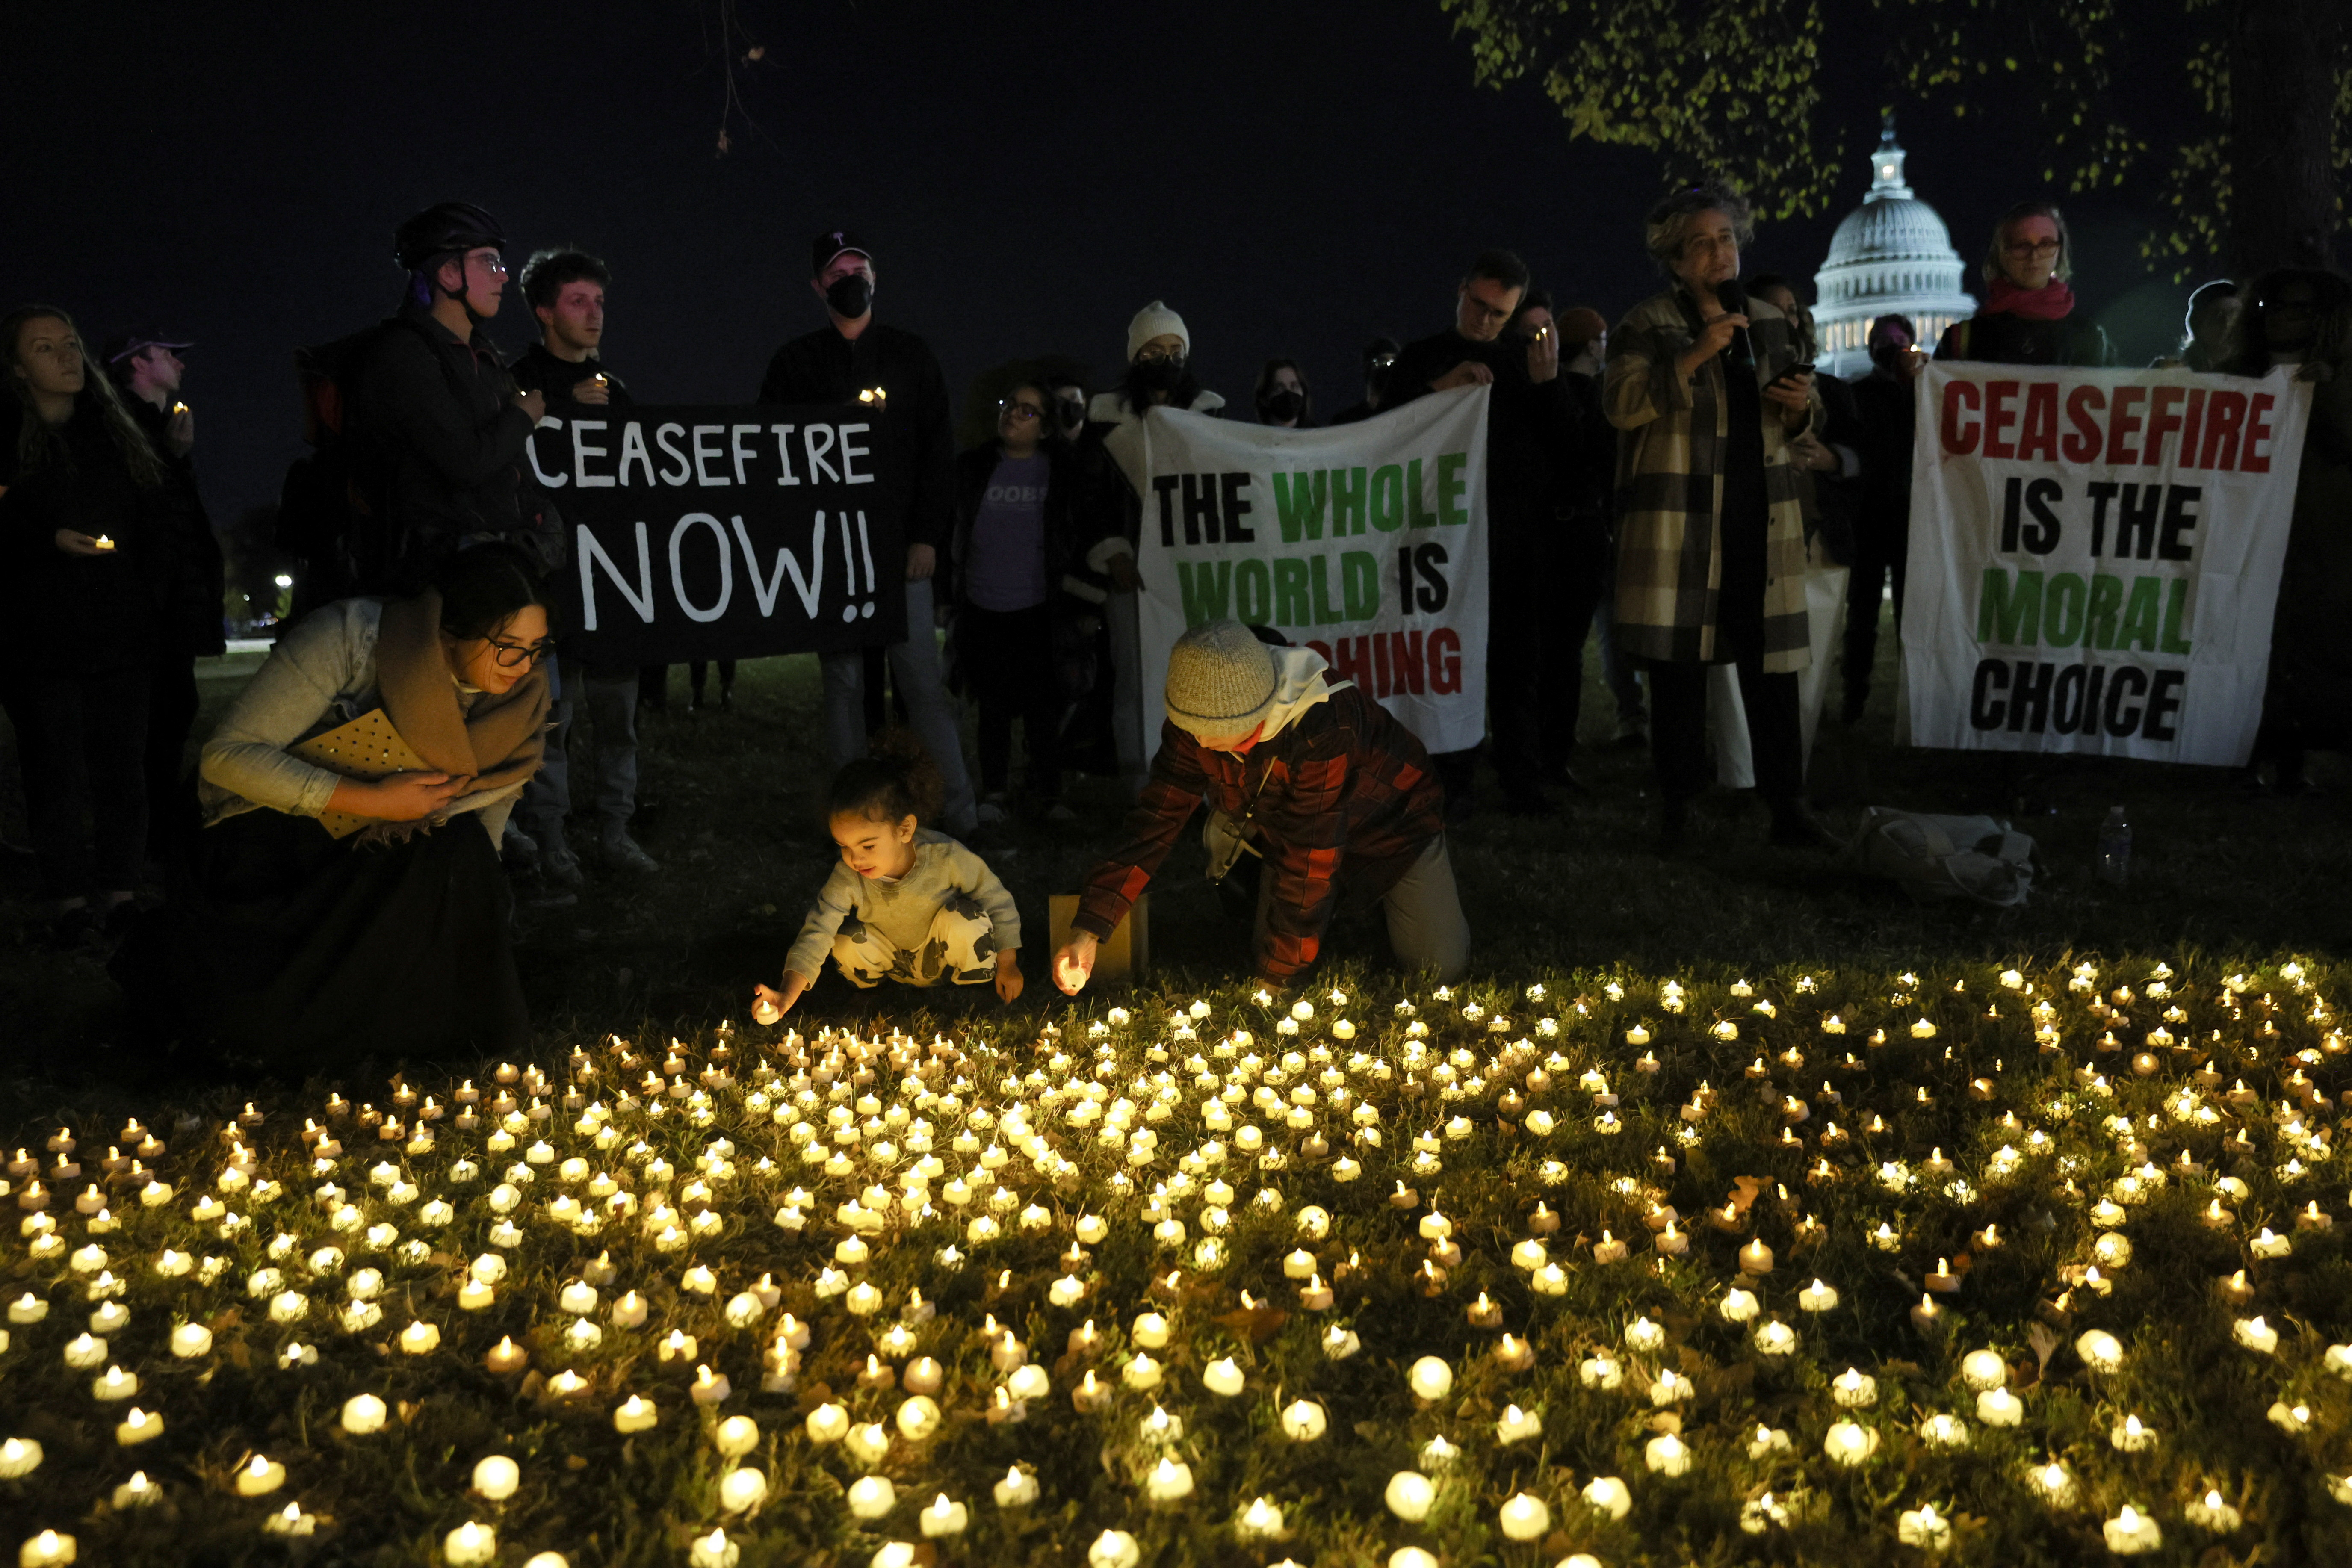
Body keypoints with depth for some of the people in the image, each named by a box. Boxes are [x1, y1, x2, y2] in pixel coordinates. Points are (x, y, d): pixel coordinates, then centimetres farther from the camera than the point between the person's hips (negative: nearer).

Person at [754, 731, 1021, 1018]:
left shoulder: (945, 857, -30)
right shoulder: (848, 878, -27)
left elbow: (997, 900, -15)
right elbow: (816, 934, -32)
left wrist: (1007, 964, -9)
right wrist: (787, 996, -47)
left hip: (949, 959, -1)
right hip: (896, 968, 2)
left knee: (965, 917, -31)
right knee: (846, 945, -25)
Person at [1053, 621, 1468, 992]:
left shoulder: (1321, 727, -44)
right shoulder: (1195, 725, -25)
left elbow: (1309, 855, -38)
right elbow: (1156, 818, -21)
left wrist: (1275, 978, -30)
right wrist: (1087, 930, -30)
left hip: (1390, 822, -4)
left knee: (1441, 966, -8)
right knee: (1269, 946, -6)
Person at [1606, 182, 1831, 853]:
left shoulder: (1770, 321, 15)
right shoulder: (1647, 324, 1)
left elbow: (1802, 417, 23)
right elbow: (1622, 404, -13)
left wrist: (1802, 406, -1)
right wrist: (1695, 356, -20)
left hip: (1761, 521, 4)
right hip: (1677, 529, -3)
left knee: (1774, 669, 2)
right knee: (1679, 666, 2)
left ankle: (1787, 807, 9)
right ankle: (1677, 808, 13)